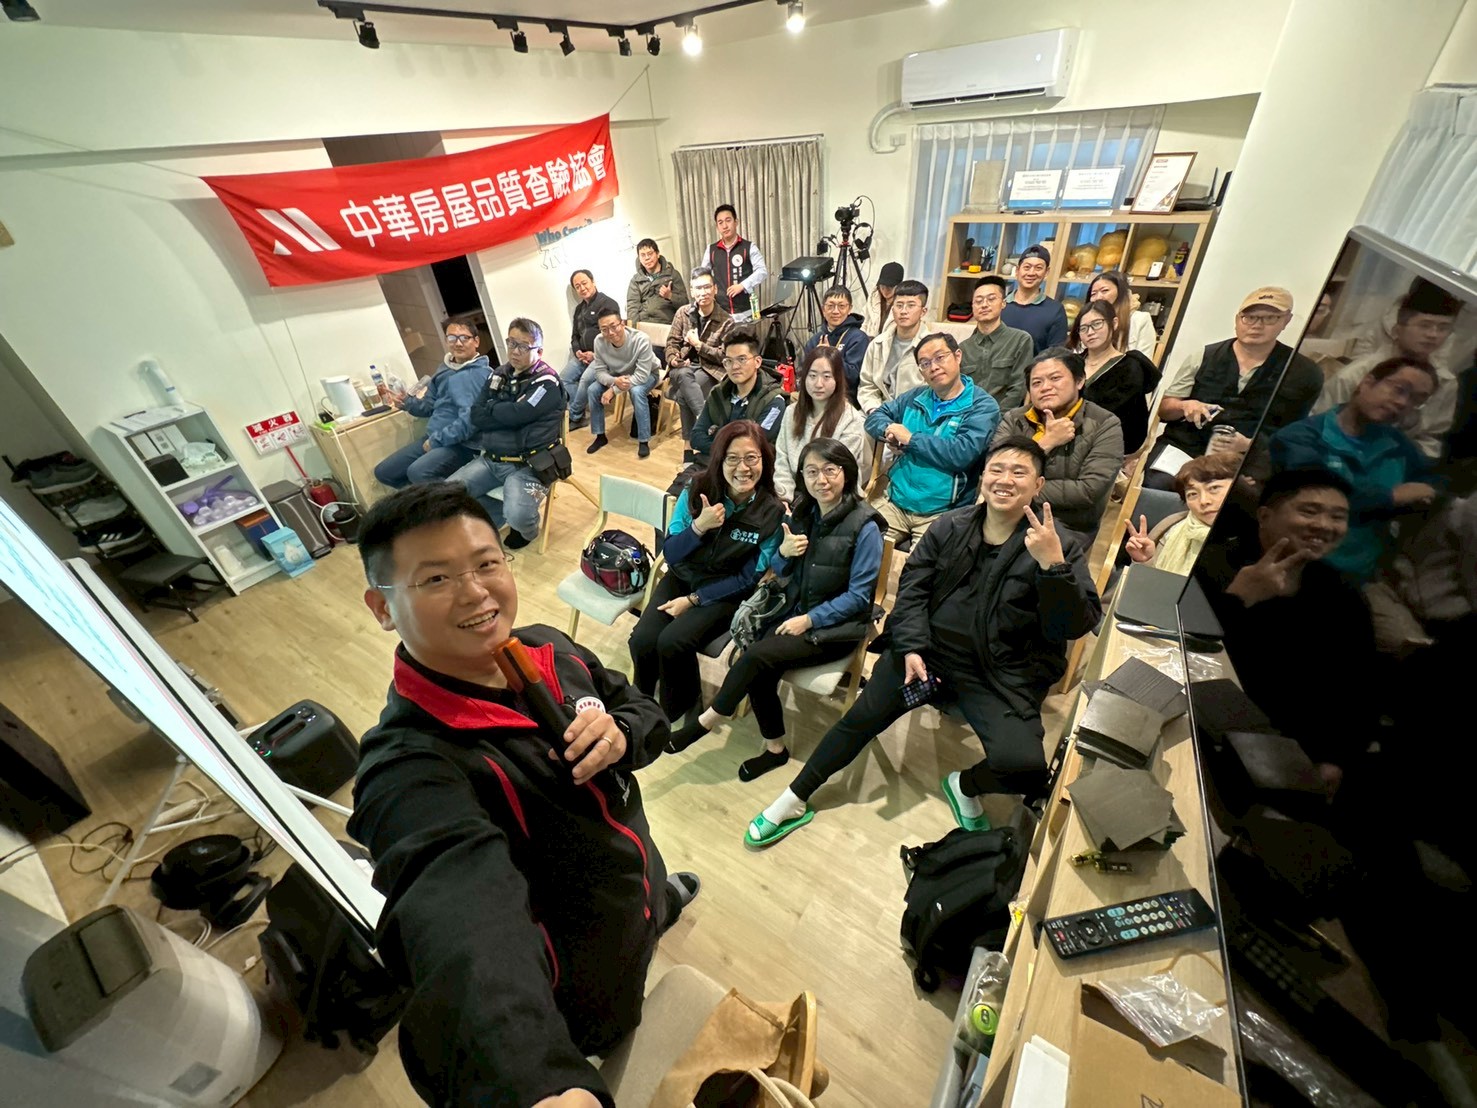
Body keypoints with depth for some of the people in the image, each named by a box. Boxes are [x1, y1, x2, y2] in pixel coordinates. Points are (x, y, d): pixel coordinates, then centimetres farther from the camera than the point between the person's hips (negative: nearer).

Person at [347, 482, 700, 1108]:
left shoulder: (547, 648, -15)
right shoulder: (409, 765, -35)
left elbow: (645, 711, -5)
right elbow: (463, 906, -53)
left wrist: (620, 735, -28)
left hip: (633, 870, 6)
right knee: (609, 1032, 26)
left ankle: (659, 899, 71)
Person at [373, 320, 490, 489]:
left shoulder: (481, 374, -14)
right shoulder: (445, 368, 15)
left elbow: (470, 420, -23)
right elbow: (429, 406, 20)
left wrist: (436, 440, -17)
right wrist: (406, 402, 0)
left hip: (461, 444, -9)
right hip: (432, 438, 9)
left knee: (417, 472, -34)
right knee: (383, 472, 11)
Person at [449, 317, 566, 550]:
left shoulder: (547, 382, -9)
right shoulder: (499, 374, 12)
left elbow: (515, 415, -20)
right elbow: (476, 416, 5)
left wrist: (492, 407, 0)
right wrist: (505, 412, -11)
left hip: (528, 465, -6)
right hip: (490, 459, 7)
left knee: (518, 516, -29)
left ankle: (528, 529, 10)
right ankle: (502, 513, 14)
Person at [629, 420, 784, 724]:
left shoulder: (773, 513, -15)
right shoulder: (697, 489, -11)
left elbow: (750, 579, -9)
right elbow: (669, 553, -7)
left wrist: (693, 599, -13)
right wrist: (699, 526, -26)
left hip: (726, 593, -2)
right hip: (681, 578, 3)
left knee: (671, 642, -24)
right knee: (642, 640, -19)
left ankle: (676, 709, 7)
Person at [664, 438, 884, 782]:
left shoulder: (864, 527, -14)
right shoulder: (801, 512, 4)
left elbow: (858, 596, -12)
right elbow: (781, 572, 10)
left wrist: (810, 619, -17)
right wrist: (784, 553, -13)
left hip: (837, 625, -5)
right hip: (795, 611, 5)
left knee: (756, 656, -24)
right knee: (760, 672, -20)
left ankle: (705, 723, -5)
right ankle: (775, 748, 3)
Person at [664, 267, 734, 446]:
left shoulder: (726, 321, -4)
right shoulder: (683, 312, 6)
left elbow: (724, 356, -8)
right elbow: (672, 342, 9)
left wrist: (698, 344, -11)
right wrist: (673, 358, -13)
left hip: (710, 370, -2)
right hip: (684, 367, 3)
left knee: (683, 395, -31)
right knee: (683, 374, -36)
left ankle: (690, 441, -23)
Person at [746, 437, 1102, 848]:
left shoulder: (1060, 545, -4)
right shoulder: (950, 527, 4)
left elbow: (1075, 626, -11)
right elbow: (912, 586, 3)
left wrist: (1053, 564, -27)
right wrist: (911, 648, -10)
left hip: (1003, 676, -1)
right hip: (928, 650, 2)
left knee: (1024, 767, -21)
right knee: (861, 718, -7)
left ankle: (965, 786, 15)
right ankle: (794, 801, 10)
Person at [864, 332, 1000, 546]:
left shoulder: (983, 406, -4)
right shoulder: (916, 396, 13)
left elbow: (961, 454, -18)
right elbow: (876, 416, 17)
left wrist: (910, 438, -10)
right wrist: (889, 430, -6)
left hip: (941, 512, -4)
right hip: (894, 501, 5)